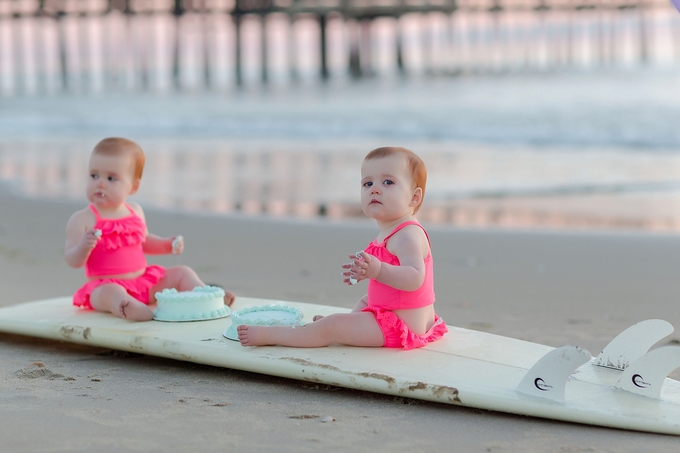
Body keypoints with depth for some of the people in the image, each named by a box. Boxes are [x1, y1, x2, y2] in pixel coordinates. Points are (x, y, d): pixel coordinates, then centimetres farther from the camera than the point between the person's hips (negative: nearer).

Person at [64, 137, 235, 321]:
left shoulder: (135, 211, 9)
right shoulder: (82, 220, -8)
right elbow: (73, 261, -11)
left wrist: (167, 244, 7)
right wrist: (83, 247, -32)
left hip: (144, 280, 7)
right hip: (106, 285, -7)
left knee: (182, 273, 8)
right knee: (111, 292, -40)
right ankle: (131, 309, -68)